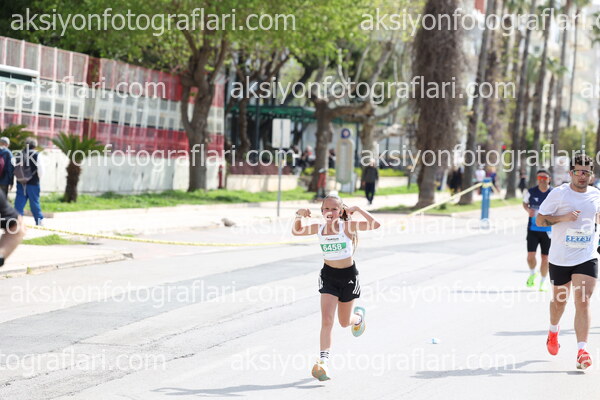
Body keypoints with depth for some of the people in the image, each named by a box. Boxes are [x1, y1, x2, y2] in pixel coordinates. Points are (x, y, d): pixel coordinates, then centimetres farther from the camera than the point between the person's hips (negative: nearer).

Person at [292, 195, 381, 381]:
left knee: (344, 322, 14)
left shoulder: (347, 226, -16)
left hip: (348, 276, -1)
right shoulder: (318, 228, -5)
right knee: (326, 320, -15)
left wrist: (357, 209, -25)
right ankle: (323, 361, -19)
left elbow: (375, 225, -27)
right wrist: (298, 216, -6)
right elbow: (296, 232, 12)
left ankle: (358, 316, 51)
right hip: (328, 275, 2)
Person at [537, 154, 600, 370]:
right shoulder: (558, 194, -6)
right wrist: (563, 217, -19)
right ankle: (553, 332, 46)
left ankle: (582, 351, -15)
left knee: (583, 301, -12)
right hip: (560, 258, -1)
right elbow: (539, 220, -5)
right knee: (559, 300, 14)